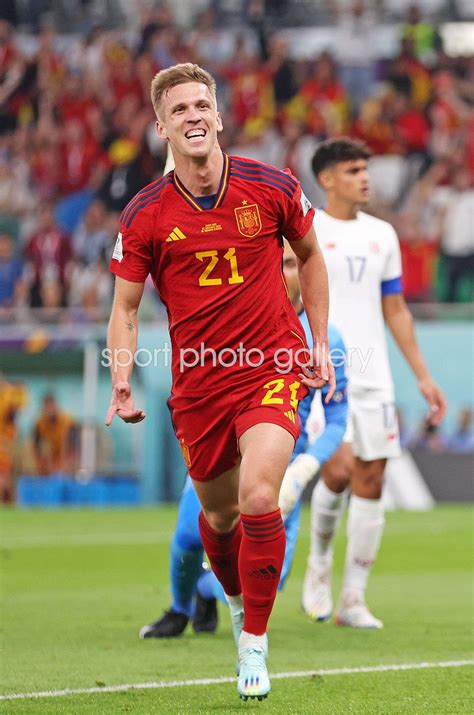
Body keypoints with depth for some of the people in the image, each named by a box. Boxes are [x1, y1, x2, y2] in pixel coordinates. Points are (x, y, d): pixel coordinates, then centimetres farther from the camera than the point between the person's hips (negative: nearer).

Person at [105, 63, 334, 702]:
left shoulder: (271, 188, -6)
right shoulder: (145, 215, -6)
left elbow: (310, 256, 12)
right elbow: (126, 307, 0)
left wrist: (319, 344, 9)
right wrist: (122, 380, -16)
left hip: (274, 369, -2)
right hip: (198, 381, 2)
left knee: (258, 498, -21)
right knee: (218, 514, 14)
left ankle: (254, 640, -6)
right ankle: (237, 600, 47)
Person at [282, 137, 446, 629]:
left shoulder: (381, 235, 13)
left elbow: (395, 310, 18)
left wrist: (422, 377, 14)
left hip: (372, 375, 5)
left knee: (371, 481, 1)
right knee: (339, 468, -19)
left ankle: (353, 599, 9)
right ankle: (319, 566, 8)